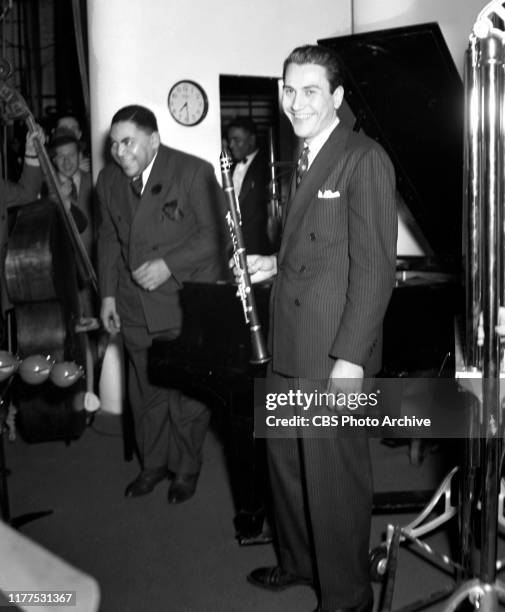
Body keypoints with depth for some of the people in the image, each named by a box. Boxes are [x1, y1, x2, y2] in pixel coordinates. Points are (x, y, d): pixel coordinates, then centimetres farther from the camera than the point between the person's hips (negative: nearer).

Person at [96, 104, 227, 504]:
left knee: (188, 393, 6)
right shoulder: (109, 180, 6)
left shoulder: (194, 172, -12)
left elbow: (215, 232, -11)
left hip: (187, 306, -5)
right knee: (146, 392, 15)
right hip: (135, 310, 5)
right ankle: (153, 464, 34)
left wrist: (169, 264, -20)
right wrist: (108, 294, 11)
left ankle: (186, 469, 26)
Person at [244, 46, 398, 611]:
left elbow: (374, 266, -17)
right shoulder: (303, 161, 16)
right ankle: (297, 561, 41)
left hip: (334, 352, -8)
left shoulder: (365, 159, -11)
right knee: (285, 459, 20)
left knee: (334, 476, 4)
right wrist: (274, 264, 5)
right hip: (288, 349, 9)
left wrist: (350, 357, -21)